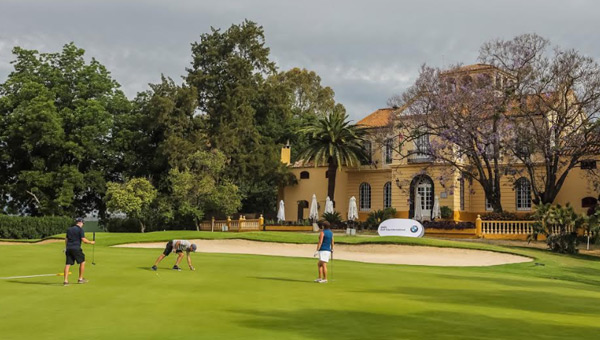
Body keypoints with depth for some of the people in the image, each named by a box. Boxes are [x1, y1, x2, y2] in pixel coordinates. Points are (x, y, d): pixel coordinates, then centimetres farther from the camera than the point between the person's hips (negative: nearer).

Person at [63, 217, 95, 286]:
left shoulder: (69, 229, 16)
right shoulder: (80, 229, -4)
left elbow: (66, 239, 18)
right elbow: (83, 240, -11)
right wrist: (91, 242, 5)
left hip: (68, 248, 6)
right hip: (76, 248, -6)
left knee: (68, 264, 2)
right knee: (82, 262, 10)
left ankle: (66, 281, -6)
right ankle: (80, 279, 13)